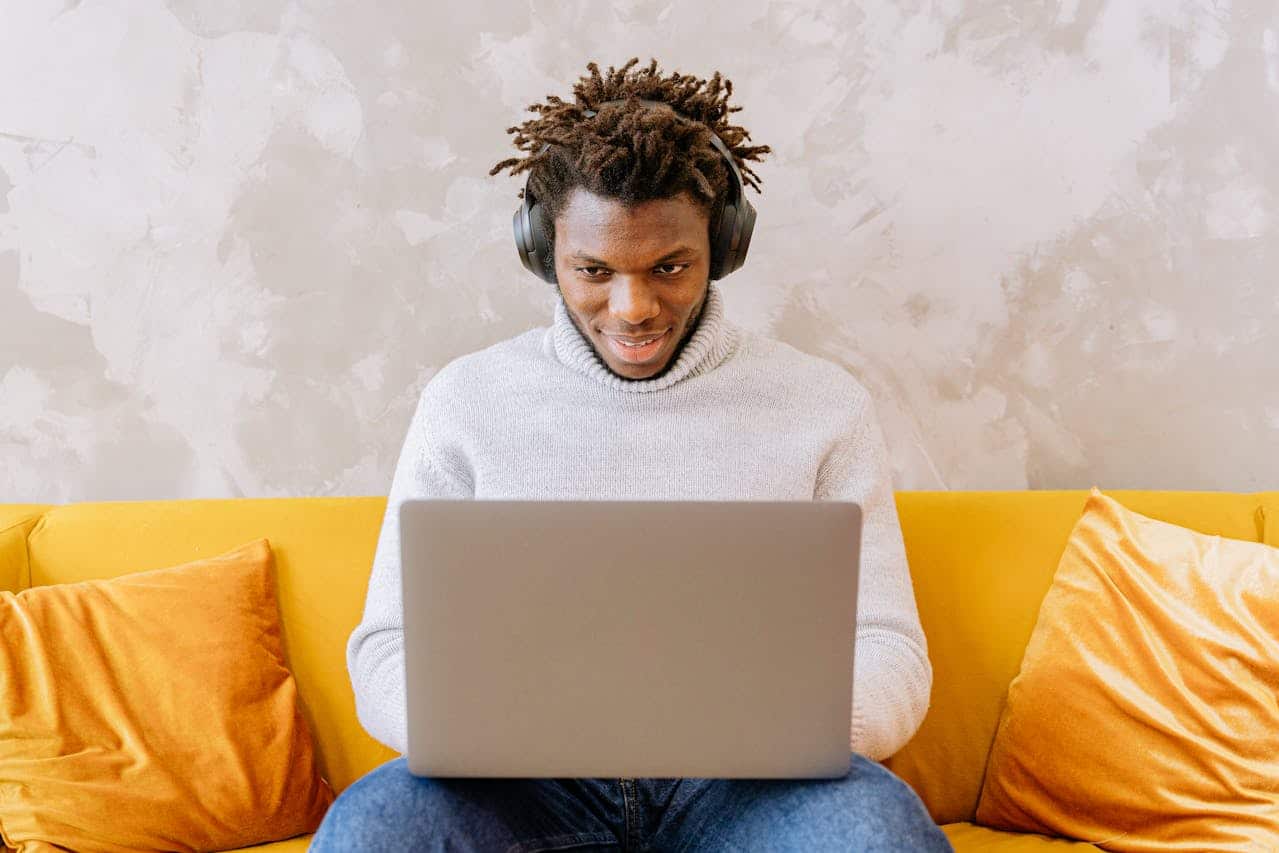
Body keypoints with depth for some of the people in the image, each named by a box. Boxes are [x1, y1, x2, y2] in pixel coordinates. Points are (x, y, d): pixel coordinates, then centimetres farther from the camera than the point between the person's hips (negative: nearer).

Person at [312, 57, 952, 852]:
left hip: (747, 779, 1)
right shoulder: (466, 400, 3)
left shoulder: (825, 403, 2)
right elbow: (389, 651, 2)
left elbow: (890, 651, 1)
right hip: (533, 780, 0)